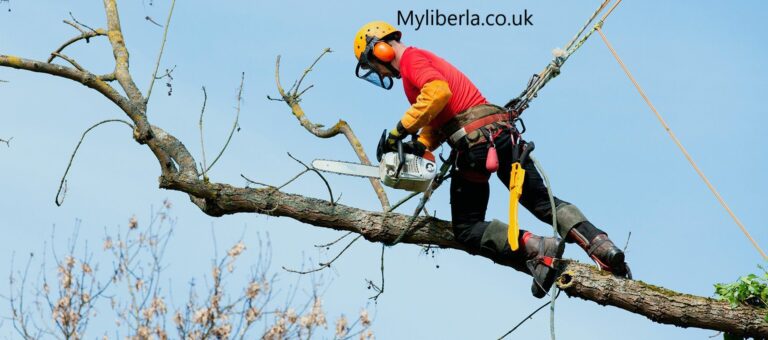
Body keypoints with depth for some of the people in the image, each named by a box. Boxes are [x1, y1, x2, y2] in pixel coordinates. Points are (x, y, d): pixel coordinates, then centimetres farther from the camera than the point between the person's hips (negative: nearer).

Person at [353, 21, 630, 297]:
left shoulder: (410, 58, -1)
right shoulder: (428, 60, 29)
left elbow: (438, 92, -22)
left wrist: (400, 130, -17)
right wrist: (420, 146, 7)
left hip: (475, 141, -9)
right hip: (503, 133, 9)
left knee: (467, 230, 1)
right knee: (542, 201, 13)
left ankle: (537, 249, -19)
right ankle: (602, 246, -5)